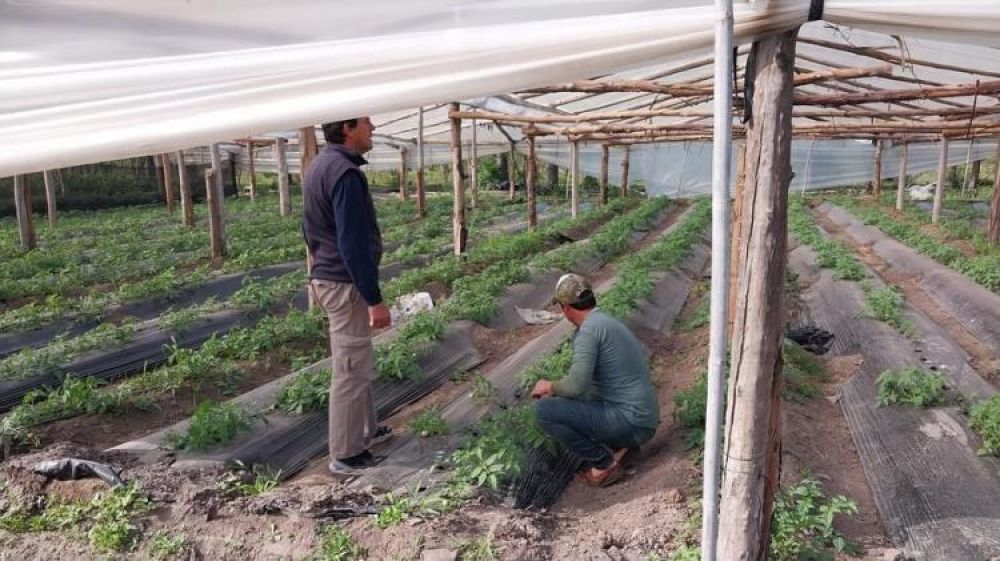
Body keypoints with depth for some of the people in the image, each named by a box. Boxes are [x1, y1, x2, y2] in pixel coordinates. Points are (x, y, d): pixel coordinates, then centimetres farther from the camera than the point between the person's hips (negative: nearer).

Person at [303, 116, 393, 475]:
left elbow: (311, 227, 19)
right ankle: (346, 455, 12)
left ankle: (366, 430, 35)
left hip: (325, 277, 10)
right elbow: (353, 244, -25)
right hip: (346, 285, -10)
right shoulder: (345, 173, -21)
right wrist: (374, 299, -21)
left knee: (357, 364, 21)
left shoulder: (319, 166, 10)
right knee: (352, 370, 0)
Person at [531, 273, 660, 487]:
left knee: (544, 410, -15)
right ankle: (621, 445, 11)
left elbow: (576, 385, -23)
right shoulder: (610, 323, 16)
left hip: (629, 421, -10)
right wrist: (556, 389, 34)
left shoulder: (589, 329, -15)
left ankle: (605, 463, -4)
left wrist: (550, 386, -2)